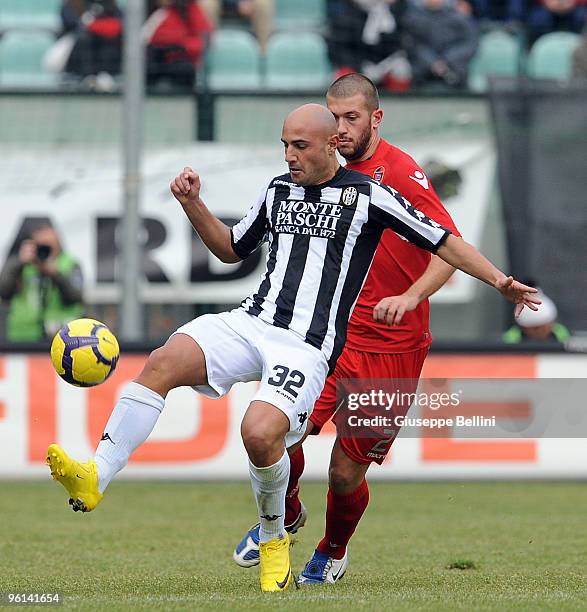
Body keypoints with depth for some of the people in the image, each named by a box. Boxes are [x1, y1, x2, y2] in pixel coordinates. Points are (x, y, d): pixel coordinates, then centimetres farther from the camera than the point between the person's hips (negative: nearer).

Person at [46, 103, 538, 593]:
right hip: (251, 322, 5)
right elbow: (231, 249, 32)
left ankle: (274, 539, 0)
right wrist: (193, 205, 17)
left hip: (309, 346, -5)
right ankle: (96, 478, -28)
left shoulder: (367, 196, 2)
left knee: (260, 433, -28)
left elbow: (443, 241, 5)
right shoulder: (277, 190, 18)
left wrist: (498, 280, -4)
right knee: (164, 362, -22)